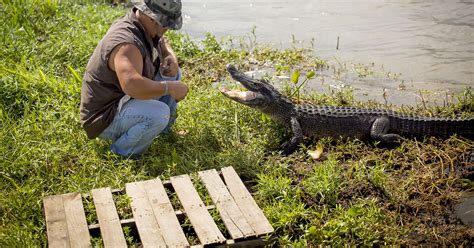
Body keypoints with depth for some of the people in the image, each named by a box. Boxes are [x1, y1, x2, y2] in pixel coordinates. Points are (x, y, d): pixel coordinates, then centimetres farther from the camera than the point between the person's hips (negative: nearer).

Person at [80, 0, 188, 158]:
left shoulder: (147, 28, -2)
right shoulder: (127, 42, -32)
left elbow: (164, 44, 20)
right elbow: (132, 85, -47)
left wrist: (172, 58, -3)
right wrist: (170, 88, -34)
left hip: (124, 99, 10)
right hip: (106, 117, -10)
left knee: (173, 74, 10)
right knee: (159, 113, -34)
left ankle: (163, 127, 22)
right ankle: (123, 151, -9)